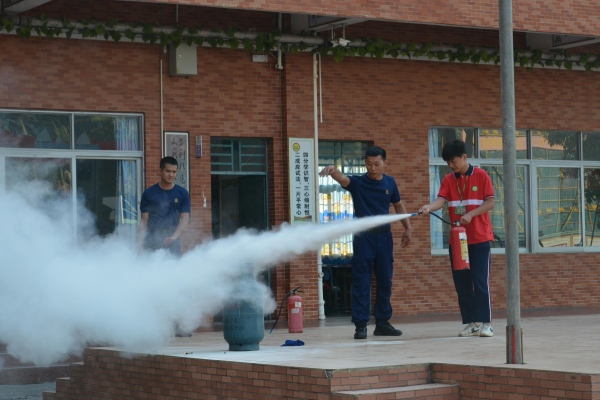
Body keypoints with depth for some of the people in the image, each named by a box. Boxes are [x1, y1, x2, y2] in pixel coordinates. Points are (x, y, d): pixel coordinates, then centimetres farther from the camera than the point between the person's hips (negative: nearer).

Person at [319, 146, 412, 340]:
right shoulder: (358, 183, -5)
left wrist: (407, 228, 12)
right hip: (363, 236, -4)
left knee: (385, 282, 9)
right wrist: (333, 171, -49)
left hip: (384, 236, 4)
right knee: (361, 283, -4)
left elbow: (398, 205, 20)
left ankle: (382, 322, 19)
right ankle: (360, 325, -1)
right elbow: (343, 179, -26)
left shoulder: (390, 182, 7)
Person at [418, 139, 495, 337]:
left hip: (480, 239, -4)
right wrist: (429, 207, -32)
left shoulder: (481, 176, -2)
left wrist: (470, 214, -20)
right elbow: (441, 199, -10)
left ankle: (485, 323, -1)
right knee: (462, 283, 4)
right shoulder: (448, 180, 5)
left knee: (481, 282, -5)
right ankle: (470, 322, 11)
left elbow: (490, 203, -6)